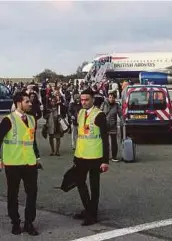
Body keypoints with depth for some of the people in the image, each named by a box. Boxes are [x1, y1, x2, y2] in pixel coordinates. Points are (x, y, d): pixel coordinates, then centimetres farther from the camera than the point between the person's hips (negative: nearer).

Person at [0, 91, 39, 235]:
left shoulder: (32, 119, 10)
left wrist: (37, 156, 18)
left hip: (30, 163, 5)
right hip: (13, 163, -5)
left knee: (32, 193, 4)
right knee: (13, 194, 7)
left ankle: (29, 223, 16)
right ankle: (16, 223, 21)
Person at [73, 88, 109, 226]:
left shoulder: (99, 115, -12)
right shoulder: (80, 113, 9)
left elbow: (105, 138, -13)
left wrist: (105, 160, -17)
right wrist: (76, 154, 17)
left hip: (95, 157, -7)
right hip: (81, 156, 7)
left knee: (94, 185, 5)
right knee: (80, 182, 15)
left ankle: (92, 215, 16)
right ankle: (87, 209, 32)